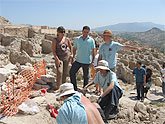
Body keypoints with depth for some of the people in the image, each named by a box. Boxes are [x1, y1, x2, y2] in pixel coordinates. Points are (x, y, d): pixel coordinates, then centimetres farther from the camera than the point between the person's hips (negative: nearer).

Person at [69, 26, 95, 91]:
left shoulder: (91, 40, -2)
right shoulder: (77, 39, 5)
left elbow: (93, 51, 0)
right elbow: (74, 49, 12)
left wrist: (92, 61, -4)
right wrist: (73, 57, 4)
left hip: (87, 62, -2)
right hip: (78, 60, 3)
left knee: (86, 76, 7)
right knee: (72, 72, -2)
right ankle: (74, 87, 11)